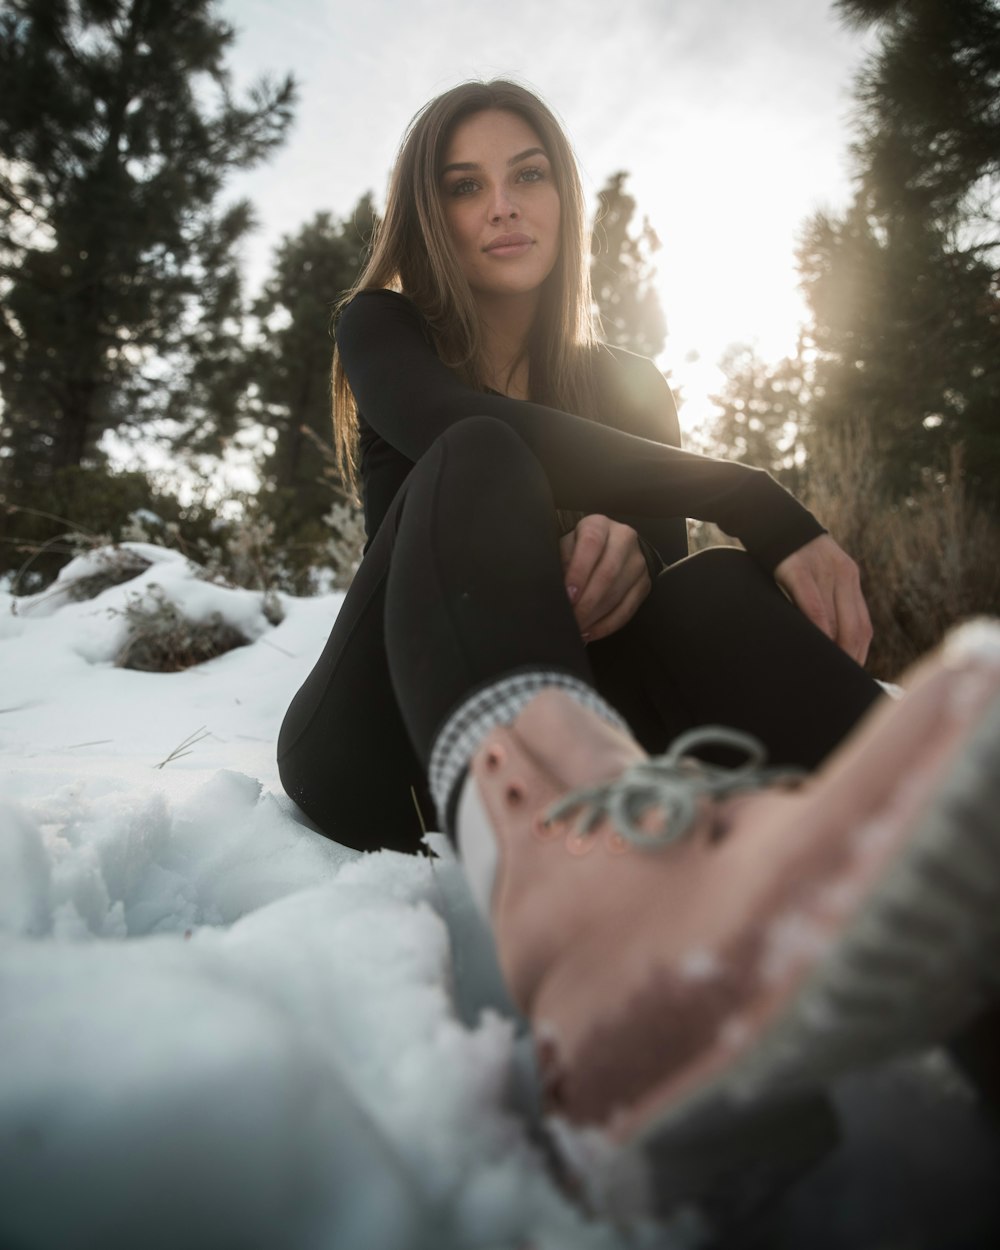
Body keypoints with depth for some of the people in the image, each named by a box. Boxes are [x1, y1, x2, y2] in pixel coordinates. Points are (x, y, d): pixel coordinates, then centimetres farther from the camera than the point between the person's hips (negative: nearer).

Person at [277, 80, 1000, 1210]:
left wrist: (631, 545, -27)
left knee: (715, 587, -25)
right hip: (378, 744, -2)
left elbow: (669, 537, -1)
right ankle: (569, 863, -62)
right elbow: (470, 433, -15)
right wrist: (763, 508, -23)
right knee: (476, 472, -27)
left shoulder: (620, 385, 19)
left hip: (571, 724, 3)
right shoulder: (381, 332, 10)